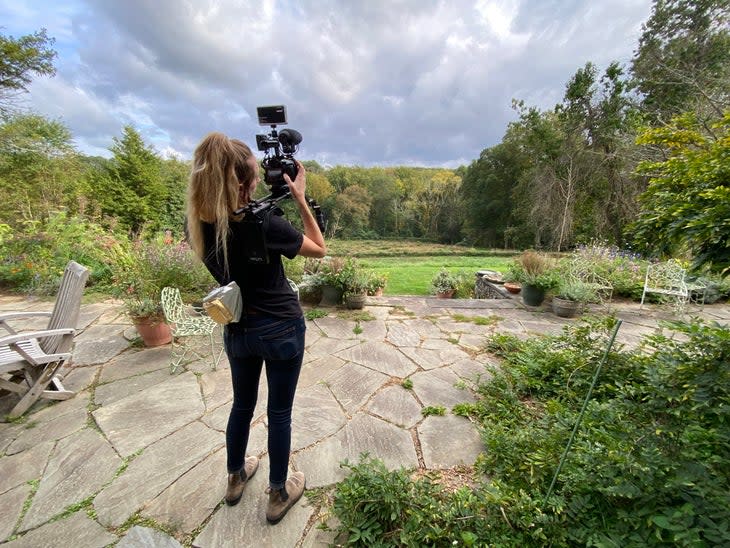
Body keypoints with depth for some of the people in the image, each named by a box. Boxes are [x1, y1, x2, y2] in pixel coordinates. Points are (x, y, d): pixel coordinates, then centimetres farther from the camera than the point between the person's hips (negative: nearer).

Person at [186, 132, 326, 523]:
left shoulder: (197, 227, -8)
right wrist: (299, 198, -8)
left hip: (237, 330, 5)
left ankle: (235, 478, 51)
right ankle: (278, 495, 38)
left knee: (242, 404, 27)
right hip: (282, 330, -5)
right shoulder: (265, 224, -25)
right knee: (279, 413, 15)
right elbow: (319, 249, -9)